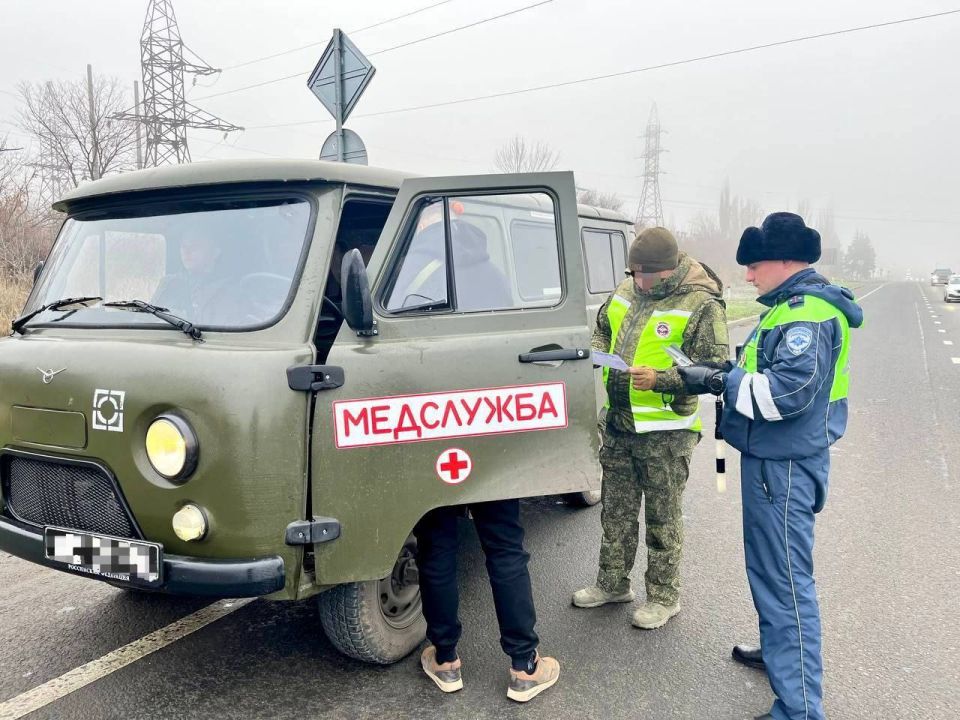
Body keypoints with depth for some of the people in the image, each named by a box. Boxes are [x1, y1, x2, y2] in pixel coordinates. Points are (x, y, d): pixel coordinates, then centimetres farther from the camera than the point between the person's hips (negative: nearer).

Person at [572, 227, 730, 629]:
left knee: (663, 517, 7)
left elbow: (715, 368, -16)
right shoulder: (626, 291, 6)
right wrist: (597, 355, 0)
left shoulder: (701, 304, -14)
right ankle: (613, 583, 35)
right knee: (616, 509, 18)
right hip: (617, 423, 7)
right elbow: (602, 331, 22)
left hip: (665, 431, -6)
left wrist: (660, 379, -27)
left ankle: (664, 596, 24)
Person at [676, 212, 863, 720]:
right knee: (768, 566, 24)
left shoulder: (808, 313, -20)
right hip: (771, 459, 11)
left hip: (785, 465, -11)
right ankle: (779, 651, 42)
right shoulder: (790, 306, 13)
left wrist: (720, 381, -19)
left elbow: (787, 391, -29)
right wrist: (722, 375, 4)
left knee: (786, 578, -4)